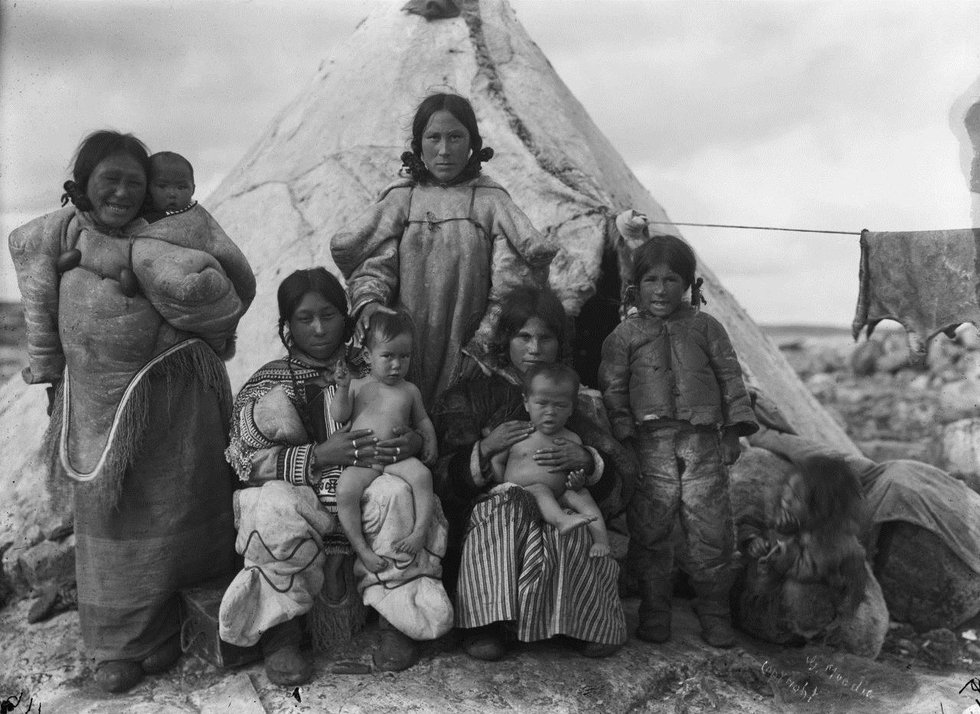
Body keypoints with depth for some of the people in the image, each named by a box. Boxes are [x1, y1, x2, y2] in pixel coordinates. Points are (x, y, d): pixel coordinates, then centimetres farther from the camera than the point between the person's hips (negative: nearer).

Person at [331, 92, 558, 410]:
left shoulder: (491, 202, 3)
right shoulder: (400, 199, 7)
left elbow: (509, 286, -3)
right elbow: (372, 264, -1)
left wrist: (481, 344, -12)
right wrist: (368, 302, -22)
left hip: (466, 357, -1)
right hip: (406, 353, 1)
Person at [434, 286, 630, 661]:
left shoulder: (575, 397, 15)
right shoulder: (473, 394, 9)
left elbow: (611, 479, 6)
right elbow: (445, 478, 2)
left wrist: (586, 460, -17)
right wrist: (485, 449, -17)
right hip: (491, 507, -1)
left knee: (570, 532, -32)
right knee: (504, 513, -34)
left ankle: (590, 623, -15)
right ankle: (486, 623, -24)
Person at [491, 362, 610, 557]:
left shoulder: (571, 440, 11)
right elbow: (496, 461, 12)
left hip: (557, 500, 3)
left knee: (580, 495, -22)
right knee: (540, 489, -31)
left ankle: (601, 539, -27)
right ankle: (562, 521, -54)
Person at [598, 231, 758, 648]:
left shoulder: (705, 327, 10)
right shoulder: (624, 335, 7)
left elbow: (730, 377, 11)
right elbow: (613, 390, 5)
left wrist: (734, 430, 4)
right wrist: (623, 438, -4)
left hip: (703, 442, 1)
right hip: (651, 446, -1)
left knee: (711, 531, 2)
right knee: (649, 533, 3)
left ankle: (714, 613, 19)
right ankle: (654, 613, 19)